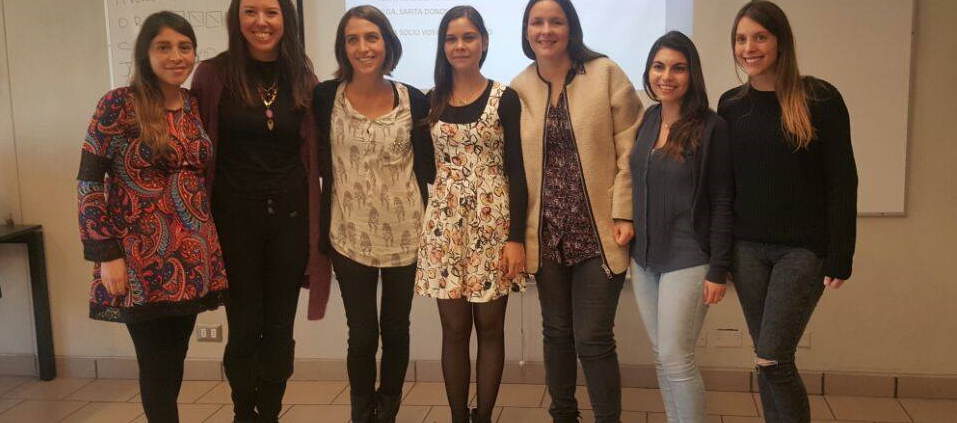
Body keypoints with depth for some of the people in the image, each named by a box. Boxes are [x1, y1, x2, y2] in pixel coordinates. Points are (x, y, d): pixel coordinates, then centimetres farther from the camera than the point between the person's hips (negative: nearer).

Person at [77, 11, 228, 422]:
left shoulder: (196, 106, 8)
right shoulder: (118, 105, -9)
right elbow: (89, 183, -10)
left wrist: (209, 242, 13)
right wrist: (106, 255, -14)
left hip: (193, 256, 5)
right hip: (141, 259, -5)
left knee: (175, 359, 13)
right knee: (155, 364, 3)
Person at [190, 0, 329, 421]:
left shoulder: (302, 78, 4)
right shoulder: (213, 75, -4)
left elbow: (313, 151, 8)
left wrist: (316, 219, 3)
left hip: (289, 215, 2)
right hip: (234, 215, -2)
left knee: (279, 327, 9)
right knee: (244, 328, 7)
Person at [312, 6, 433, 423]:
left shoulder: (413, 100, -3)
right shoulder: (325, 97, -4)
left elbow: (426, 166, 3)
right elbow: (317, 163, 1)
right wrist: (320, 231, -2)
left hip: (404, 234, 1)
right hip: (349, 236, -1)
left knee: (395, 328, 13)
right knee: (362, 334, 6)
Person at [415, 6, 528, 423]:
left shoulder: (505, 98, -1)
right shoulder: (431, 101, 7)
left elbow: (517, 171, -5)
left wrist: (517, 237, -11)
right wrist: (426, 223, 5)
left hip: (493, 224, -2)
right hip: (444, 225, 2)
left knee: (490, 327, 5)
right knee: (454, 329, 6)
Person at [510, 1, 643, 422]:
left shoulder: (605, 74, -3)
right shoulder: (519, 87, 5)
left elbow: (630, 148, -5)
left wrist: (624, 214, -11)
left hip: (598, 231, -3)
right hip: (547, 233, 3)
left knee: (593, 339, -4)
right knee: (557, 332, 15)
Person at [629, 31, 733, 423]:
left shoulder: (711, 128, -11)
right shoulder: (644, 123, 6)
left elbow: (722, 204, -11)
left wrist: (718, 271, -13)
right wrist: (631, 248, 10)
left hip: (687, 259, -6)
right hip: (644, 258, 6)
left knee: (676, 358, -4)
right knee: (661, 357, 13)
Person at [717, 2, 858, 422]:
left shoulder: (819, 99, -7)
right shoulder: (731, 104, 6)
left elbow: (842, 182, -7)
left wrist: (840, 257, -10)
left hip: (802, 248, -4)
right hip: (747, 247, 4)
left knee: (771, 360, -8)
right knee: (770, 361, 10)